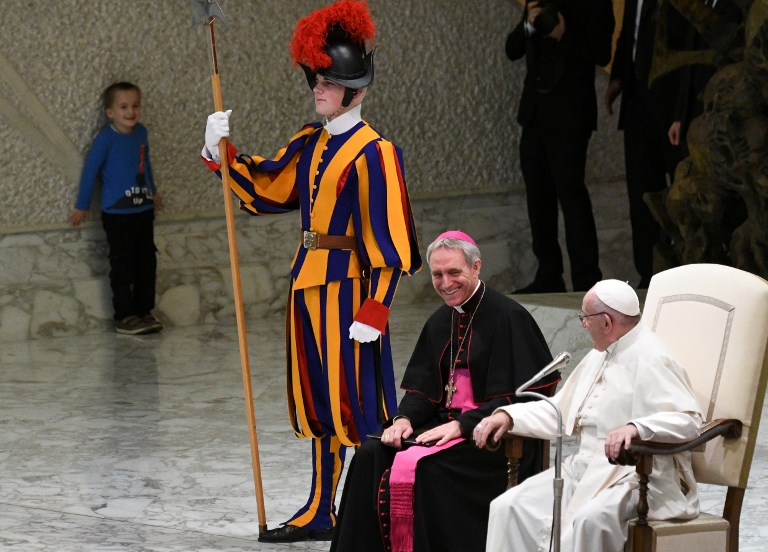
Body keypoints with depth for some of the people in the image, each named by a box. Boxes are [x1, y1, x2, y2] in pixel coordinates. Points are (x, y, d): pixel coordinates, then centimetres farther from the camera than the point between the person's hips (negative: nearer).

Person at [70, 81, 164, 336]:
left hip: (144, 209, 6)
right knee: (122, 265, -1)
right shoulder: (105, 139, -13)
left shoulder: (141, 132, 5)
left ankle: (144, 311, 20)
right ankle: (124, 317, 5)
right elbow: (90, 171, -7)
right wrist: (82, 207, -2)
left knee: (147, 261, 10)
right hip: (117, 212, -6)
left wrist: (153, 191, 33)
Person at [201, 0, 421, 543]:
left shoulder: (373, 153, -13)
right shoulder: (310, 143, 11)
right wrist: (222, 152, 4)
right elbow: (264, 186, 18)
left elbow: (387, 243, -16)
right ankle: (320, 514, 24)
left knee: (356, 403, -5)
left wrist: (374, 311, -20)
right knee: (319, 402, 15)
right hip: (308, 285, 8)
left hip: (347, 290, -8)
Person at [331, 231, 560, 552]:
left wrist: (461, 426, -22)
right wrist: (404, 419, -8)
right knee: (370, 458, -14)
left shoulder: (508, 317, -9)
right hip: (445, 421, 7)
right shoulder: (440, 322, 14)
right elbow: (422, 387, 14)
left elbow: (516, 397, -15)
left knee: (425, 468, -31)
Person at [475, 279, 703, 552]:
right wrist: (508, 416, 7)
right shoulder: (599, 357, 18)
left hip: (633, 476, -9)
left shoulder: (651, 361, -12)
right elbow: (560, 411, 23)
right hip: (584, 468, 9)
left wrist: (636, 428, -40)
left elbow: (690, 420, -24)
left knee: (589, 519, -38)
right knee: (509, 507, -9)